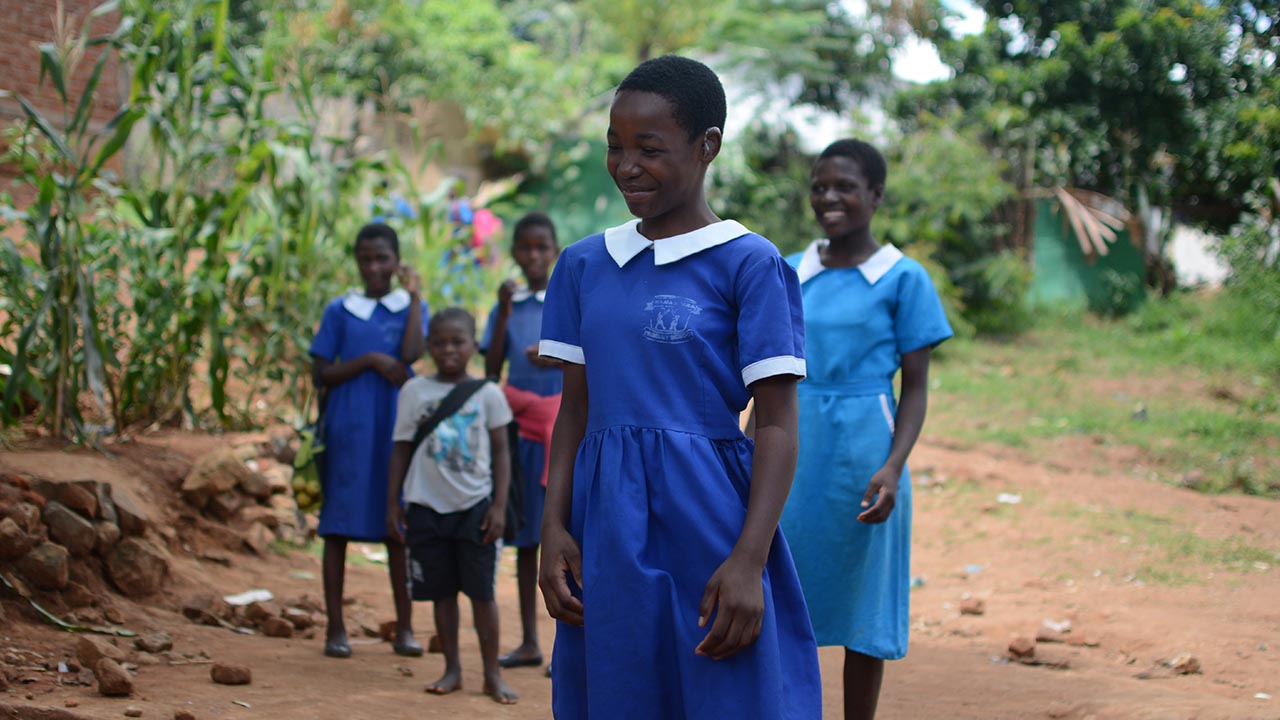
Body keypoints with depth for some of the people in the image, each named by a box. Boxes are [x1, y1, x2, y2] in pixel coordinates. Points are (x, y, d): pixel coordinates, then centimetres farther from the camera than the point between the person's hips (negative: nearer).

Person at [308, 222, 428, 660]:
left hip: (397, 427, 0)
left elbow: (412, 353, -12)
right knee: (339, 524, 0)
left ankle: (404, 628, 7)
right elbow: (321, 374, 1)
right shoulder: (340, 311, 7)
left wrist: (415, 295, -6)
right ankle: (335, 628, 5)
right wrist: (372, 361, -11)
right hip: (349, 427, 0)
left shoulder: (410, 308, 8)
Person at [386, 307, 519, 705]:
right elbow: (402, 450, 8)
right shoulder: (414, 391, 4)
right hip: (427, 506, 1)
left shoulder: (487, 394, 1)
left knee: (482, 590, -1)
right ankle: (452, 669, 14)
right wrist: (393, 504, 5)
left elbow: (501, 453, 3)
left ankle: (492, 673, 5)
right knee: (441, 591, 6)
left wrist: (499, 506, -4)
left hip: (475, 506, -1)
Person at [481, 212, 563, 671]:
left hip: (560, 427, -3)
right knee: (526, 534, 7)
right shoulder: (505, 308, 9)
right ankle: (529, 642, 13)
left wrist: (562, 359, -17)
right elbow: (491, 370, 2)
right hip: (520, 428, 3)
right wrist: (504, 314, -6)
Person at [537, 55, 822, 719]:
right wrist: (554, 530, 3)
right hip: (605, 531, 5)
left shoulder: (748, 264, -5)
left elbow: (777, 426, -8)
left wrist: (750, 560, -16)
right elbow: (576, 409, 13)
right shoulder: (584, 265, 11)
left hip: (703, 518, -5)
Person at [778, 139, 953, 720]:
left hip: (861, 454, -3)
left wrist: (893, 467, -16)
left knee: (861, 605, 4)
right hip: (791, 452, 4)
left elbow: (916, 388, -3)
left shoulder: (903, 279, -2)